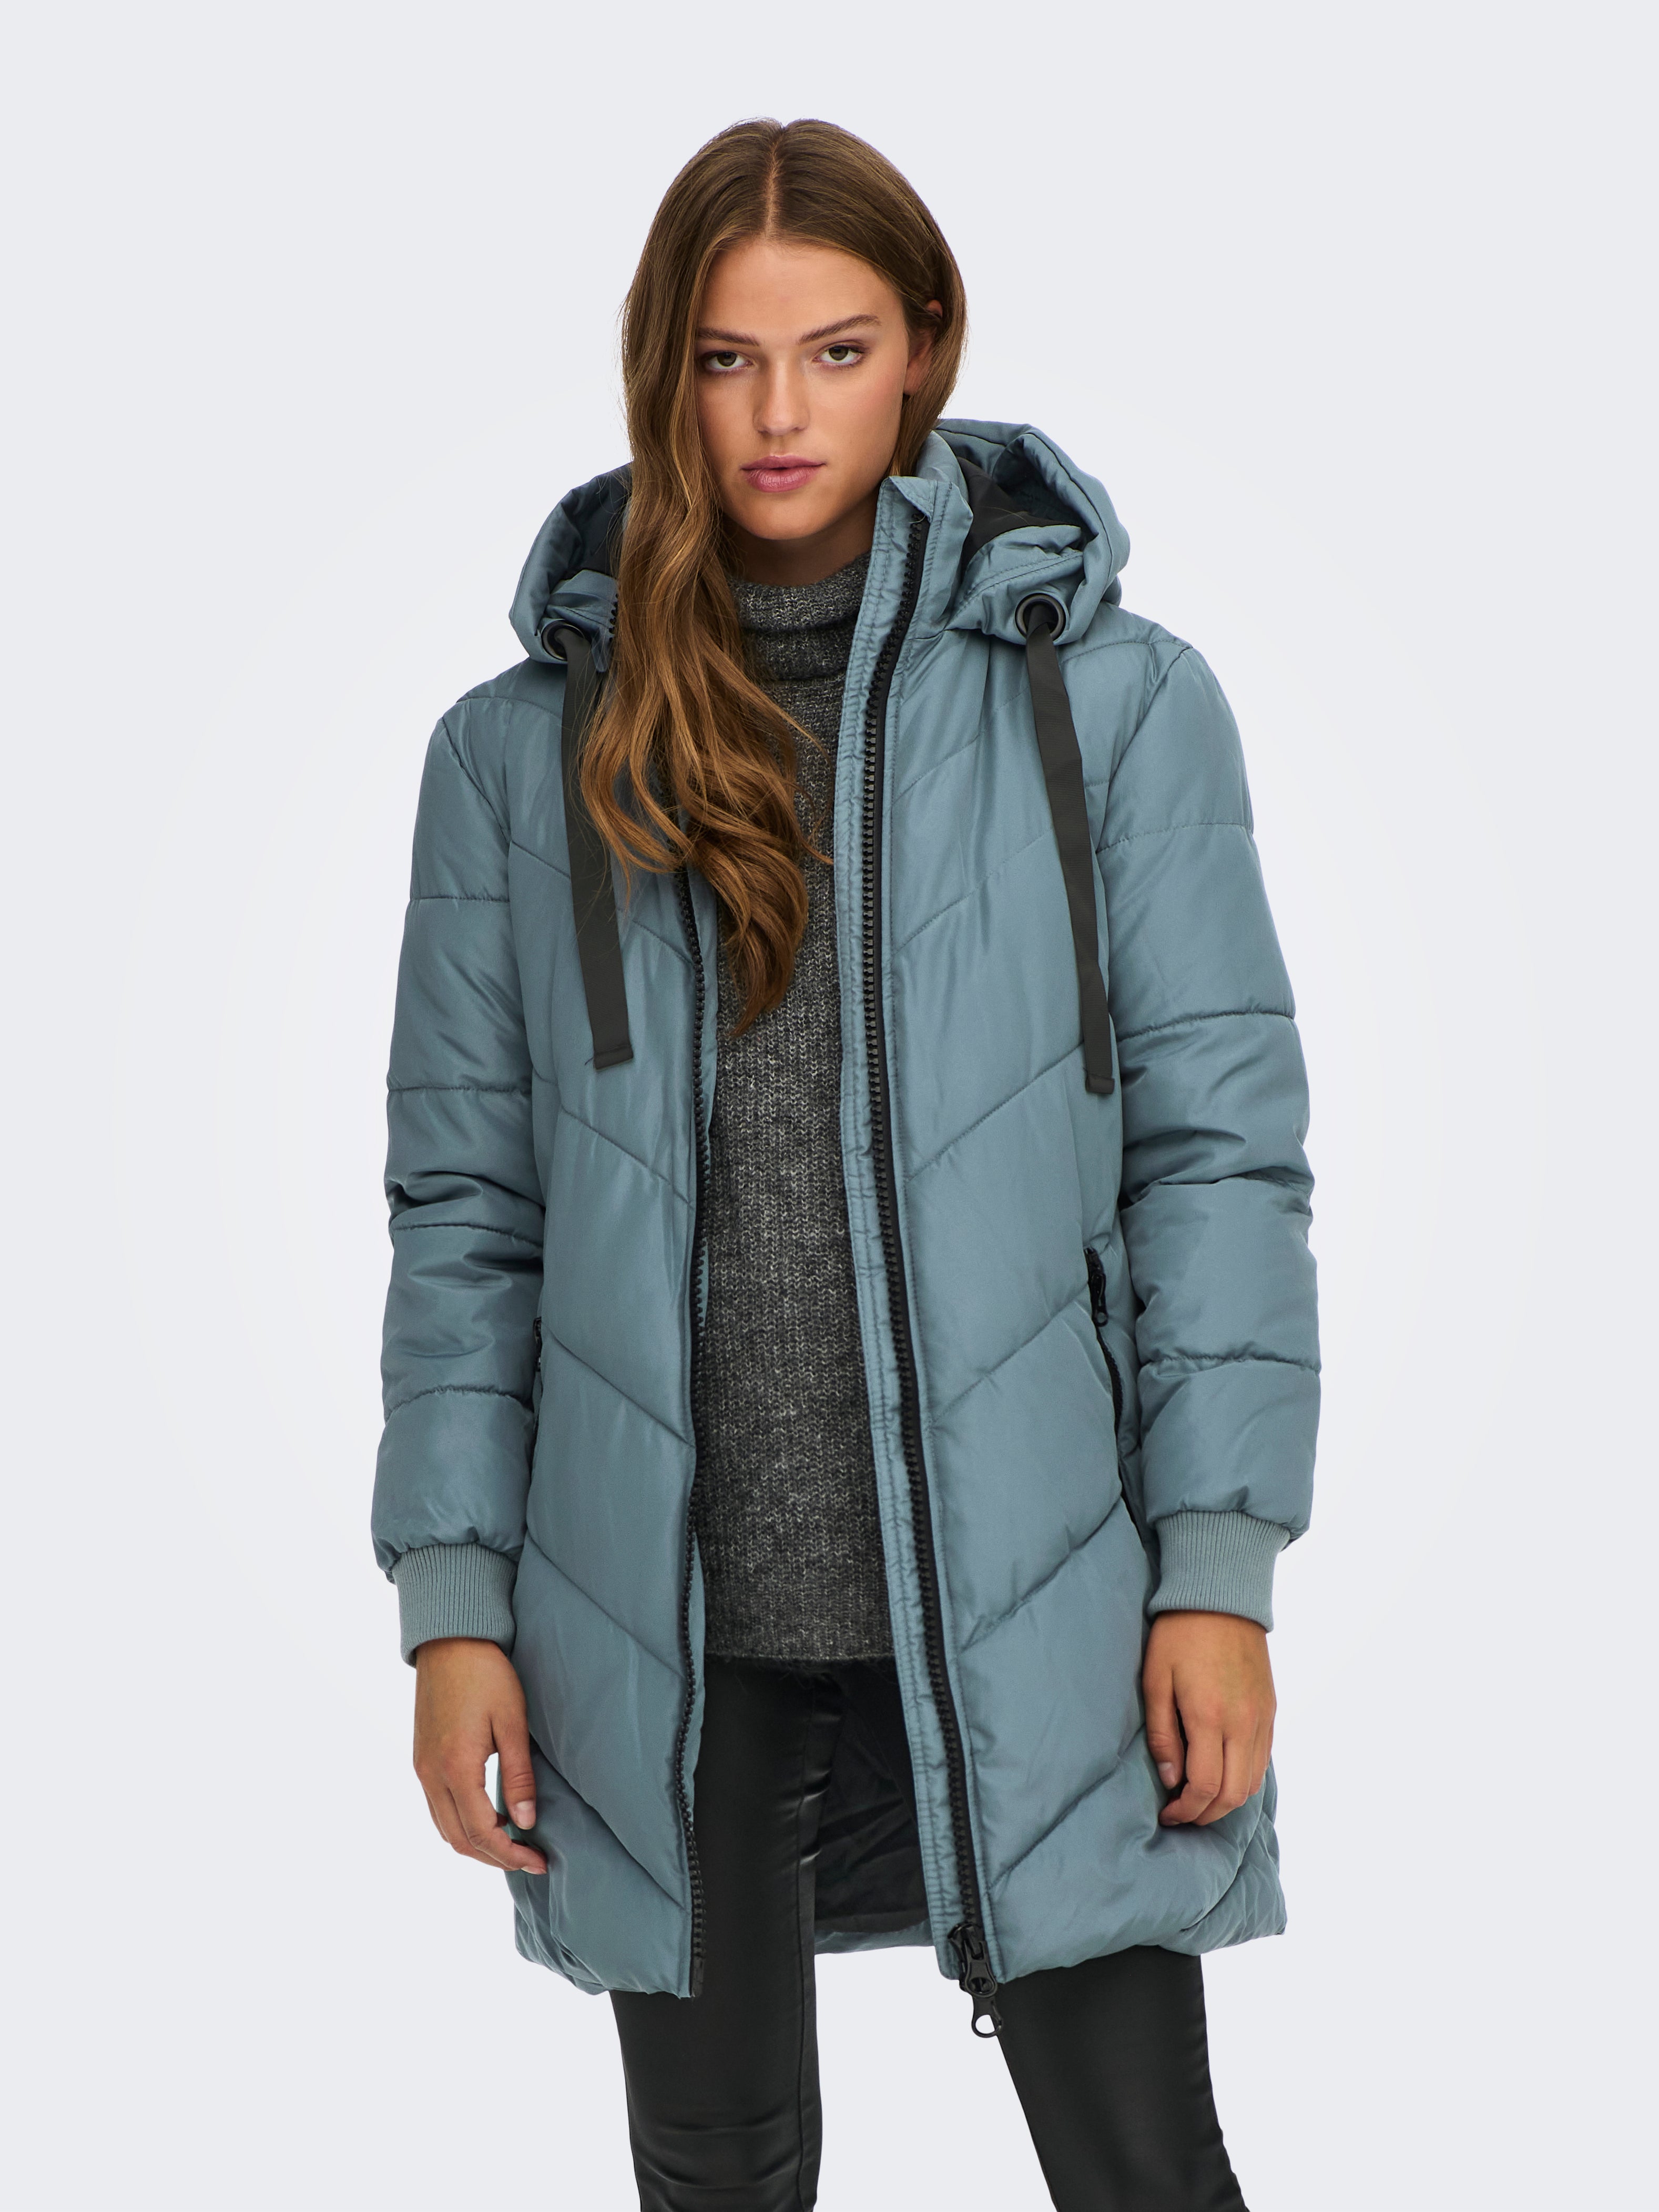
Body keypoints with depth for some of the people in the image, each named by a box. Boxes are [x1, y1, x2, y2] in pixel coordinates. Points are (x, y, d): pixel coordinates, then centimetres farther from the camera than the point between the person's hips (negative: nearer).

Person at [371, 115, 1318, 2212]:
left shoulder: (1109, 703, -3)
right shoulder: (525, 750, 3)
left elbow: (1219, 1136, -3)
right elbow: (463, 1197, 5)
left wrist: (1219, 1562, -7)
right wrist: (453, 1594, 2)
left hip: (1026, 1607, -1)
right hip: (671, 1636, 2)